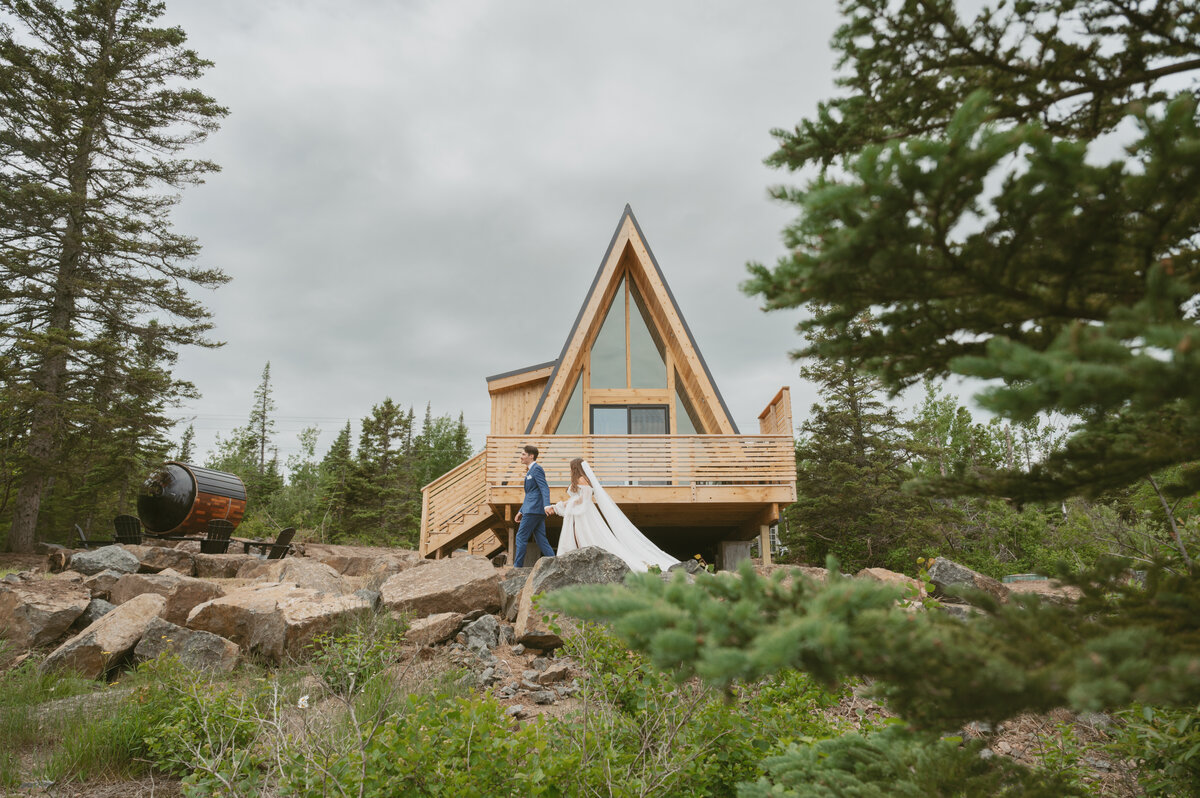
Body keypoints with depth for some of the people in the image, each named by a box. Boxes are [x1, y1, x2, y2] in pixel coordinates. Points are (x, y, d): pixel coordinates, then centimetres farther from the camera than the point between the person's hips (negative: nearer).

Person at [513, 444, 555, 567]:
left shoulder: (537, 469, -8)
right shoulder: (530, 471, 22)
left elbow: (545, 488, -20)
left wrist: (547, 505, -34)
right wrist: (521, 511, 27)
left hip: (534, 509, -10)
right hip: (535, 510, 10)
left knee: (521, 537, -5)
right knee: (541, 540, 7)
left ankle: (517, 566, 0)